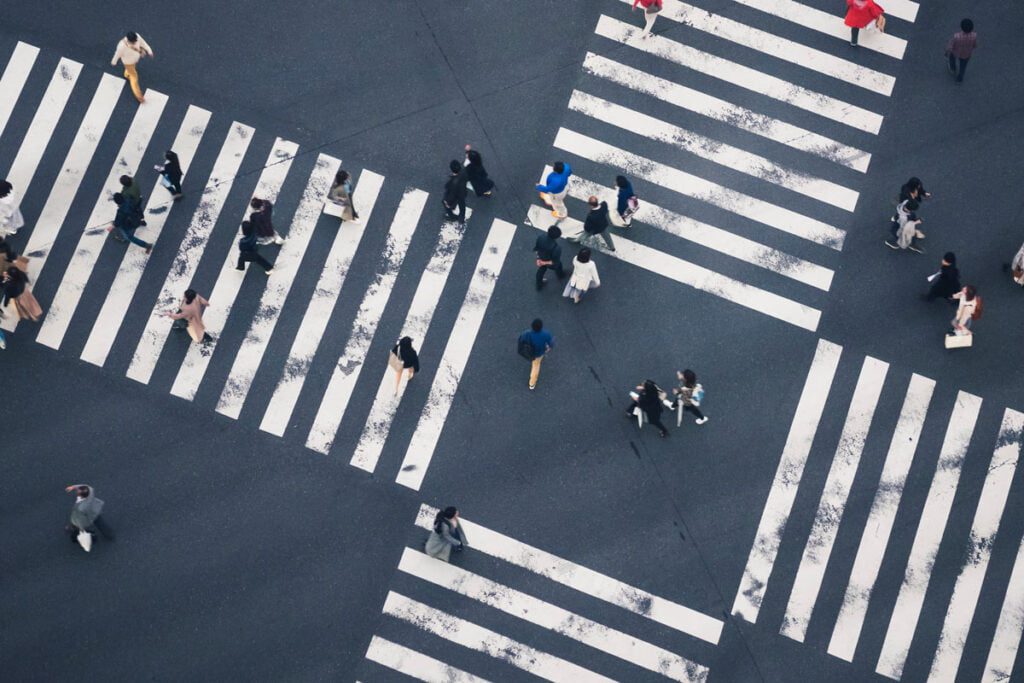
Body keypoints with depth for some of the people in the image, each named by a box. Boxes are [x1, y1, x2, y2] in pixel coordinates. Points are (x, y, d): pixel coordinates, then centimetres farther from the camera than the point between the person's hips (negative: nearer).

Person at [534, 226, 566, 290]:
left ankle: (539, 285, 60)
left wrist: (538, 258, 0)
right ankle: (561, 276, 69)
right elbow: (555, 262, -29)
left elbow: (536, 247, -13)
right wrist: (546, 263, -15)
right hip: (550, 261, -3)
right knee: (558, 267, 34)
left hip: (541, 258, 3)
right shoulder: (556, 247, -44)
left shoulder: (541, 236, -33)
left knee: (541, 270, 34)